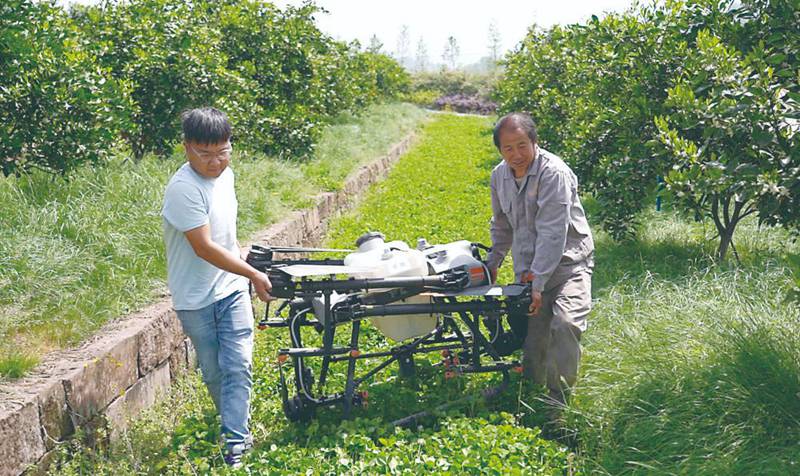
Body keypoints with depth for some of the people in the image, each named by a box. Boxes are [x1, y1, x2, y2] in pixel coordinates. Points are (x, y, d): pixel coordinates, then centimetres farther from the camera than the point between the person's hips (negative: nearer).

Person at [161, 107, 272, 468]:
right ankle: (236, 424, 32)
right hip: (196, 298, -5)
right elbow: (204, 248, -24)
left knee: (238, 366, -5)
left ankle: (236, 441, 0)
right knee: (214, 371, 11)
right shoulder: (183, 189, -23)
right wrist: (254, 274, -21)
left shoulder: (225, 174, 1)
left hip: (232, 289, 5)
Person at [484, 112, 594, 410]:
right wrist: (492, 263, 20)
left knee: (565, 323, -25)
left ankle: (559, 398, -17)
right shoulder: (499, 176, 6)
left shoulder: (553, 173, -18)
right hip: (529, 271, 6)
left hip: (568, 264, -6)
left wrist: (538, 280, -25)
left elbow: (553, 232, -23)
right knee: (531, 336, 5)